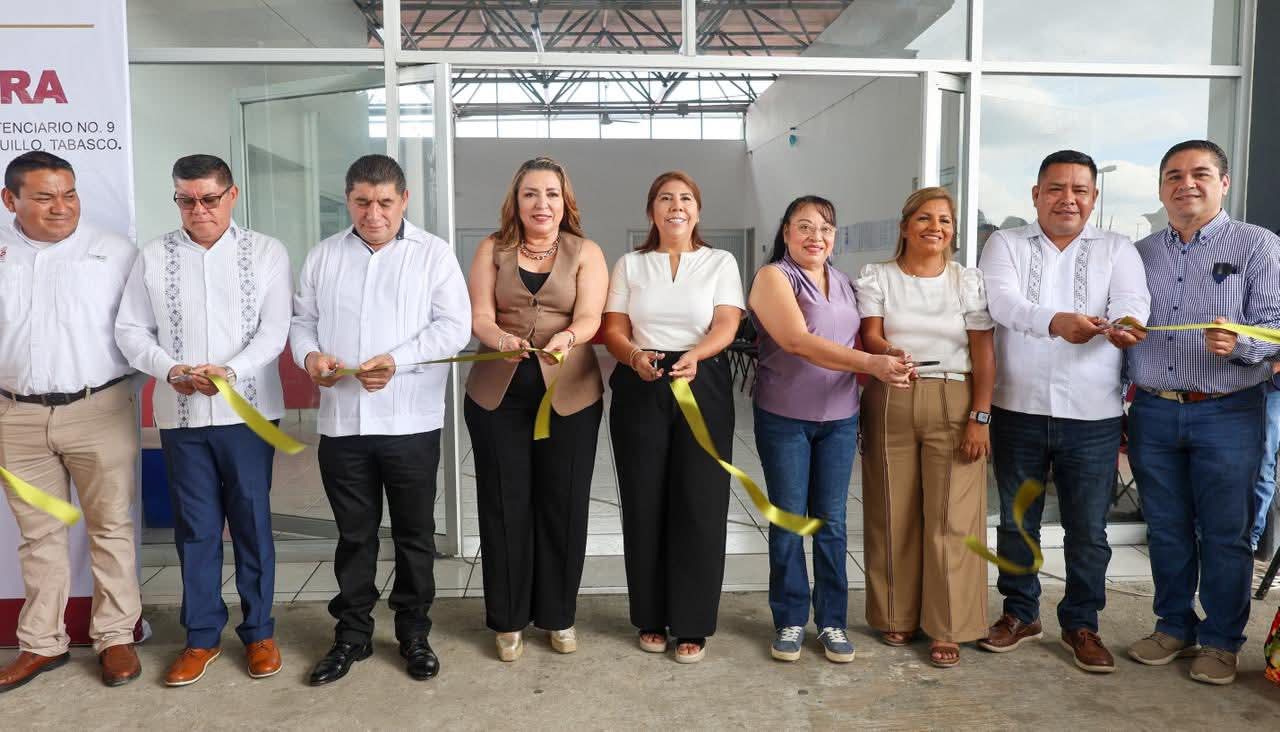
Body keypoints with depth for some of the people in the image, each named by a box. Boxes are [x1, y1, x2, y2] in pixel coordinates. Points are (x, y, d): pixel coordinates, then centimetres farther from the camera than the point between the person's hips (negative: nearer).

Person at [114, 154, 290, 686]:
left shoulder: (266, 253, 1)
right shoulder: (154, 257, 6)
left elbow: (273, 330, -5)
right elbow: (130, 330, 7)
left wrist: (230, 372, -20)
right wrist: (170, 370, -11)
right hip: (181, 413, 2)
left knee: (252, 521, 6)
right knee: (195, 526, 9)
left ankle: (259, 631, 21)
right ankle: (202, 636, 23)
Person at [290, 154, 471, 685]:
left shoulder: (433, 253, 0)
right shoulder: (323, 256, 11)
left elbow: (453, 327, -8)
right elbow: (302, 319, 12)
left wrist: (397, 360, -20)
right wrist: (309, 355, -10)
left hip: (411, 421, -2)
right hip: (341, 421, 2)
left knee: (414, 533, 9)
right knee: (353, 534, 13)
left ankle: (414, 633, 26)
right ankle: (352, 634, 28)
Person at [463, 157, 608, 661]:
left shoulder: (586, 254, 3)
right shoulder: (493, 249, 6)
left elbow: (589, 318, -11)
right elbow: (479, 317, -5)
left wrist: (566, 338, -34)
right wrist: (501, 338, -27)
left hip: (569, 394, 0)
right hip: (497, 393, 1)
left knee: (563, 504, 6)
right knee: (504, 505, 5)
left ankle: (558, 615, 24)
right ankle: (508, 619, 21)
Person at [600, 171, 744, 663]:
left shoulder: (720, 263, 8)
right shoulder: (630, 265, 12)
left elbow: (726, 326, -3)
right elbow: (613, 329, 5)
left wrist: (694, 356, -23)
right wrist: (635, 357, -17)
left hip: (703, 387, -1)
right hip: (640, 389, 1)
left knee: (700, 503, -2)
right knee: (644, 503, 3)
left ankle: (692, 624, 11)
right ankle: (651, 618, 18)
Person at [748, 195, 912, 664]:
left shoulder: (843, 284, 11)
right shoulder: (774, 276, -7)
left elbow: (855, 342, 17)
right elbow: (798, 341, -21)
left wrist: (888, 364, -5)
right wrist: (871, 362, -28)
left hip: (839, 418, 4)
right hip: (784, 418, -4)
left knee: (831, 523, 8)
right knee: (788, 521, 5)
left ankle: (832, 622, 19)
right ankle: (790, 621, 18)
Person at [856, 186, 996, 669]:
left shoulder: (968, 281, 8)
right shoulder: (877, 277, 8)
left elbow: (984, 355, 3)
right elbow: (869, 337, -4)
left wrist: (979, 417, -6)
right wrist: (888, 353, -28)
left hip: (953, 405, 0)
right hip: (889, 403, 0)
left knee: (951, 518, -3)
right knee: (894, 514, 4)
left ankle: (947, 628, 7)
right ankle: (897, 616, 18)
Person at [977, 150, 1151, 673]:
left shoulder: (1117, 250, 6)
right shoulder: (1006, 244, 3)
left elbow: (1132, 301, -12)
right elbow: (1003, 301, -16)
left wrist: (1124, 325, -37)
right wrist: (1054, 321, -36)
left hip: (1093, 415, 0)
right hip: (1018, 410, 0)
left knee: (1088, 528, 8)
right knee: (1016, 521, 13)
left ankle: (1081, 624, 27)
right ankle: (1020, 614, 31)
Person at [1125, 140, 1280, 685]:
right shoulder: (1139, 254, 12)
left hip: (1227, 415, -3)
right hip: (1153, 412, 4)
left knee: (1225, 534, 5)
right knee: (1166, 531, 12)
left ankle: (1220, 641, 20)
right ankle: (1174, 628, 27)